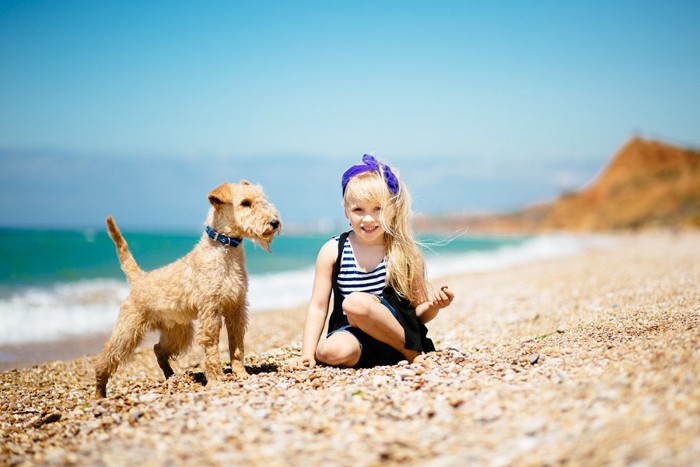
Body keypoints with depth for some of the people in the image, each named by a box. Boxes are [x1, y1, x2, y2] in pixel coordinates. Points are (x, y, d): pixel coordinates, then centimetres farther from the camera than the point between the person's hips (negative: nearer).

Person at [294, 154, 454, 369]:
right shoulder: (333, 251, 3)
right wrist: (307, 354, -7)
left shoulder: (406, 253, 1)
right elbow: (318, 307, 3)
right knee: (334, 350, -36)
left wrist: (432, 305, -14)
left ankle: (410, 352, -12)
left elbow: (419, 314, 8)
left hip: (398, 332, 0)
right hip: (351, 335, 0)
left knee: (356, 302, -31)